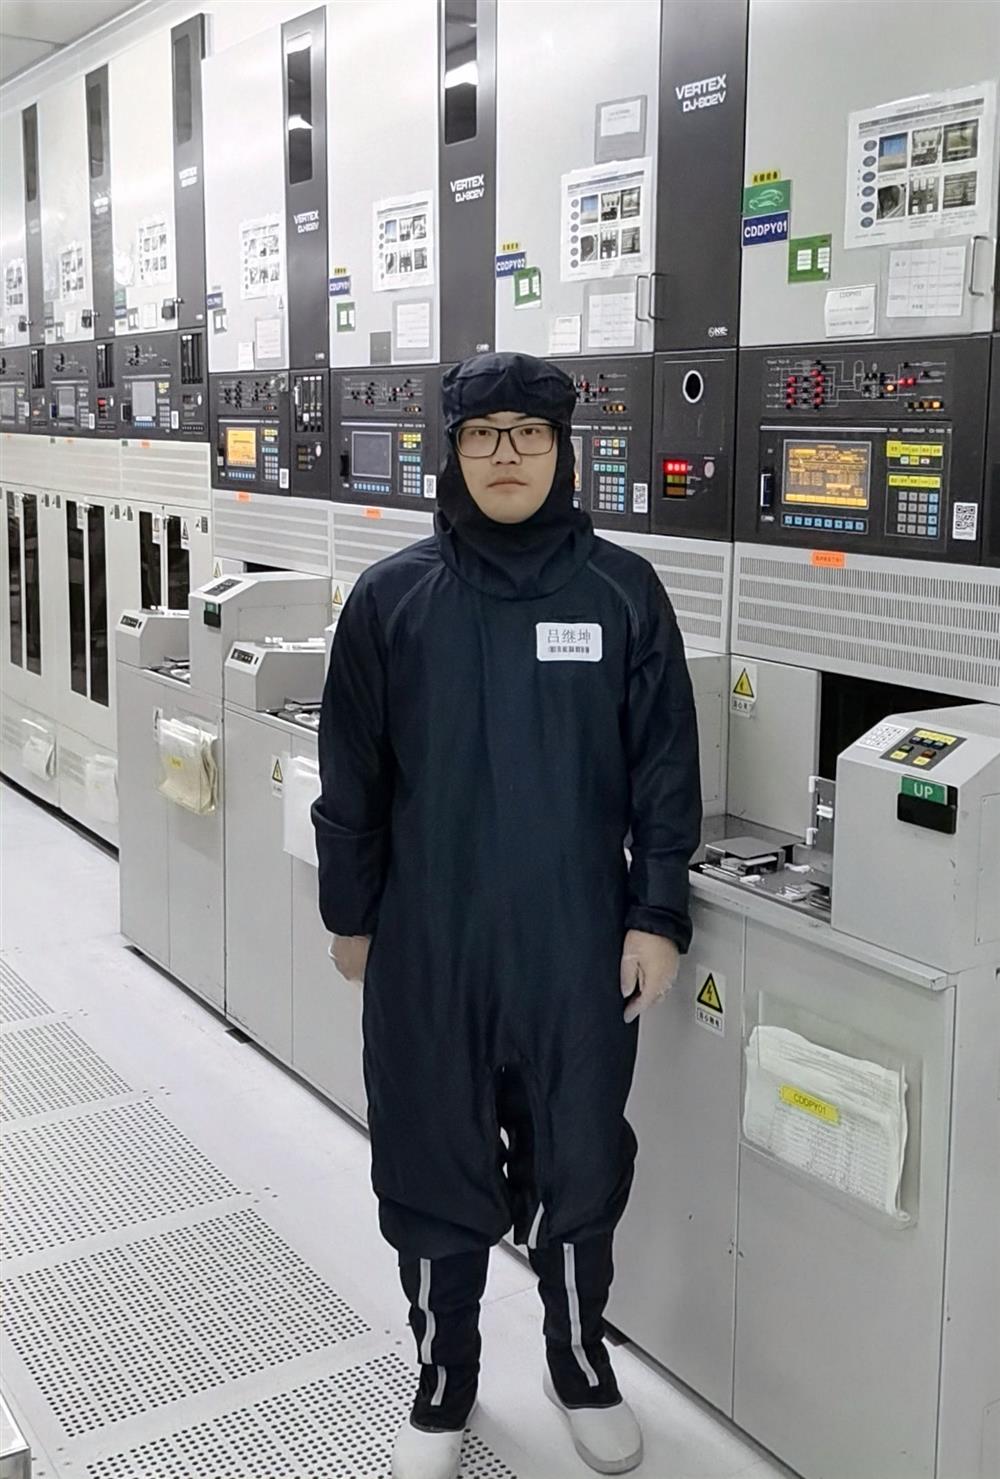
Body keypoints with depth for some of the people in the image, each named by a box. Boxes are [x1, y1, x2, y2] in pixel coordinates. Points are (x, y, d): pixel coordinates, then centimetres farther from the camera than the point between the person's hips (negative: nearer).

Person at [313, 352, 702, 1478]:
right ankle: (444, 1376, 35)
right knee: (432, 1164, 11)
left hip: (577, 940, 0)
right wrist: (349, 915, 6)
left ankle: (580, 1363, 38)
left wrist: (658, 917, -3)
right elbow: (352, 773, 4)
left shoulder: (621, 591, -2)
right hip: (428, 940, 0)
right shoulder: (392, 596, -2)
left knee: (579, 1162, 11)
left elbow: (666, 768, 1)